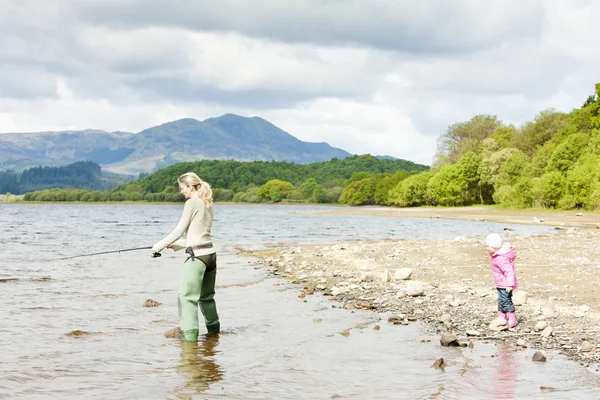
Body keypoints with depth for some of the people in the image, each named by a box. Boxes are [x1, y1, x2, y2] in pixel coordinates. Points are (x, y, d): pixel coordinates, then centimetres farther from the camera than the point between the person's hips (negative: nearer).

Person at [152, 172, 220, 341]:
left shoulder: (192, 202, -8)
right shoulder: (207, 204, 17)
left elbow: (179, 231, -7)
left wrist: (159, 245, 3)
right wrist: (175, 245, 23)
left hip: (196, 255, -9)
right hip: (210, 253, 9)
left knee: (187, 296, -9)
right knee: (206, 296, 20)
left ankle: (189, 334, -16)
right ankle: (214, 330, 29)